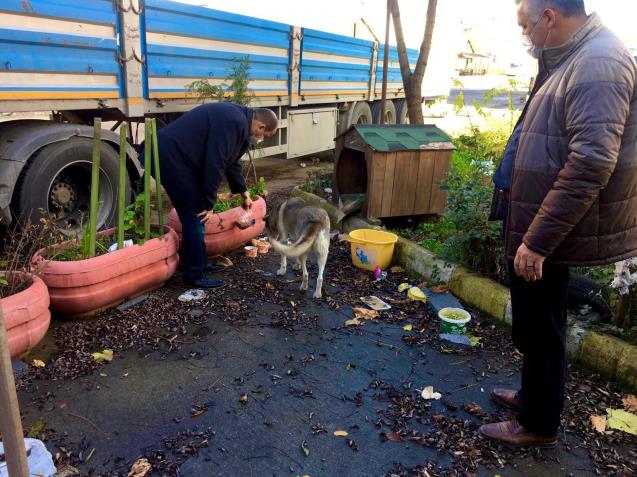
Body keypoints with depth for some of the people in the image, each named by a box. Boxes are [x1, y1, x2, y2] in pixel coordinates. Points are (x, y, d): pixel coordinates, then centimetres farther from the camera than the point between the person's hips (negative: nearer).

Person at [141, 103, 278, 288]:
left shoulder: (239, 121, 14)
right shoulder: (234, 122, -19)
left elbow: (231, 162, 26)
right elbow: (214, 164, -22)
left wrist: (244, 193, 32)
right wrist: (209, 203, -16)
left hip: (175, 156, 11)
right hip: (171, 157, -11)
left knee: (196, 216, 16)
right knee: (195, 216, -6)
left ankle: (199, 263, 28)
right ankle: (194, 275, 4)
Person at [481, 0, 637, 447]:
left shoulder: (599, 63, -19)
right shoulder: (575, 60, 14)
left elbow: (591, 163, -28)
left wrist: (538, 239, -27)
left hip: (550, 230, -10)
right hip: (541, 225, 10)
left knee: (541, 326, 5)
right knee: (536, 322, 22)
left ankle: (538, 424, 25)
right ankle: (534, 392, 42)